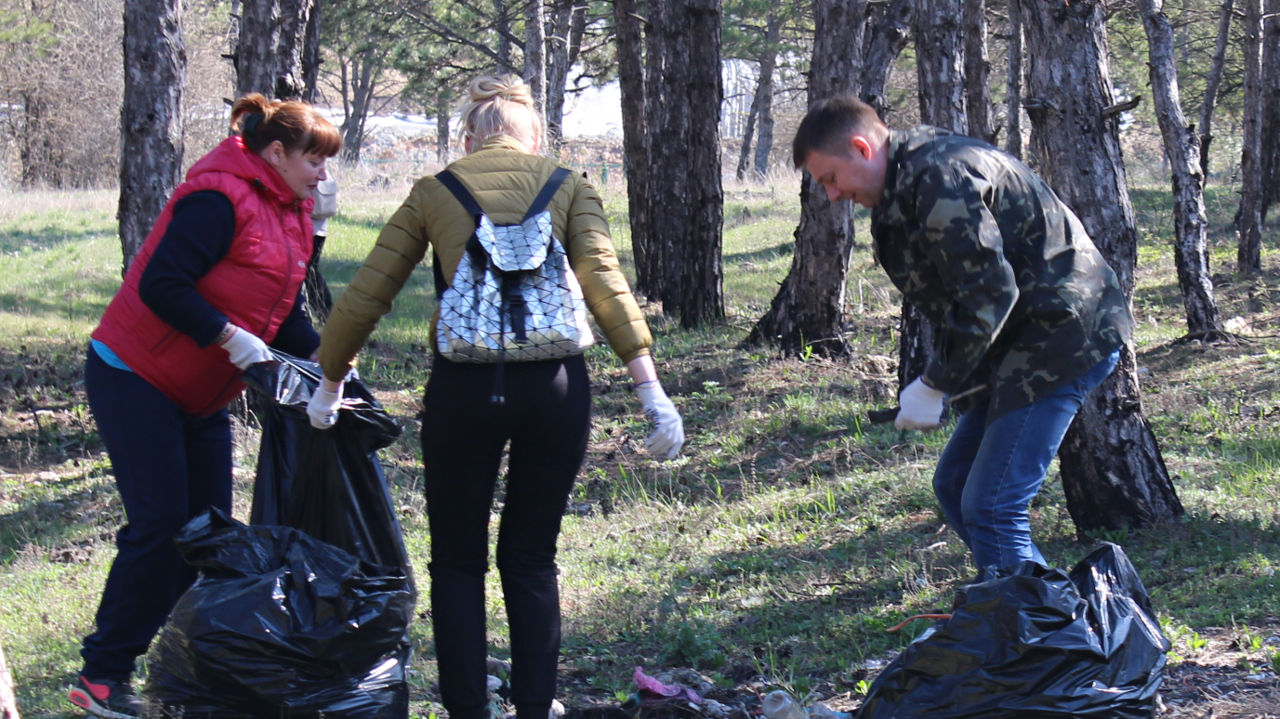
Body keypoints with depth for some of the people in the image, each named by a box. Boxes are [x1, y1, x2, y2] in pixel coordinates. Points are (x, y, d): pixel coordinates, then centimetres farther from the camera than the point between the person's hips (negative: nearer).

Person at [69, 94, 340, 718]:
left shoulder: (289, 211, 10)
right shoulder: (219, 198, -20)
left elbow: (280, 309, 15)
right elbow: (161, 285, -26)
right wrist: (231, 338, -24)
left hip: (200, 397, 10)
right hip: (133, 379, -10)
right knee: (160, 525, -11)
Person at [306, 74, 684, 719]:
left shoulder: (434, 191, 11)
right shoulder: (567, 185, 11)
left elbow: (364, 297, 12)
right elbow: (605, 284, -3)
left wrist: (329, 385, 25)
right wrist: (651, 391, -6)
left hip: (463, 385, -1)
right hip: (555, 385, 1)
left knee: (458, 563, 12)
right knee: (531, 561, 15)